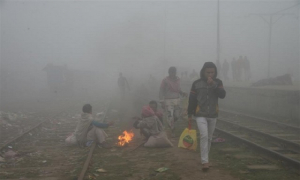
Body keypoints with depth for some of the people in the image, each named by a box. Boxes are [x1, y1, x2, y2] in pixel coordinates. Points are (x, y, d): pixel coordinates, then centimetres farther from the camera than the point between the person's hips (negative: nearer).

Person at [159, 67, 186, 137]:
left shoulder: (178, 79, 9)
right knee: (170, 116, -8)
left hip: (177, 100, 5)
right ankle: (172, 131, 5)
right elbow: (161, 91, -6)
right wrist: (162, 101, -12)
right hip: (168, 101, -5)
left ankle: (170, 123, 37)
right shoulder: (165, 80, -7)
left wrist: (182, 93, 0)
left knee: (177, 116, 7)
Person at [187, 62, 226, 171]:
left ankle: (205, 158, 28)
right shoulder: (197, 83, -4)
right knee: (204, 135, -17)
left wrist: (214, 85, -23)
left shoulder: (218, 82, 1)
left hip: (213, 115, 3)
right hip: (200, 115, -3)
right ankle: (205, 161, -16)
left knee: (209, 138, 12)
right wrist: (189, 114, 2)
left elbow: (222, 95, -14)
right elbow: (192, 100, 0)